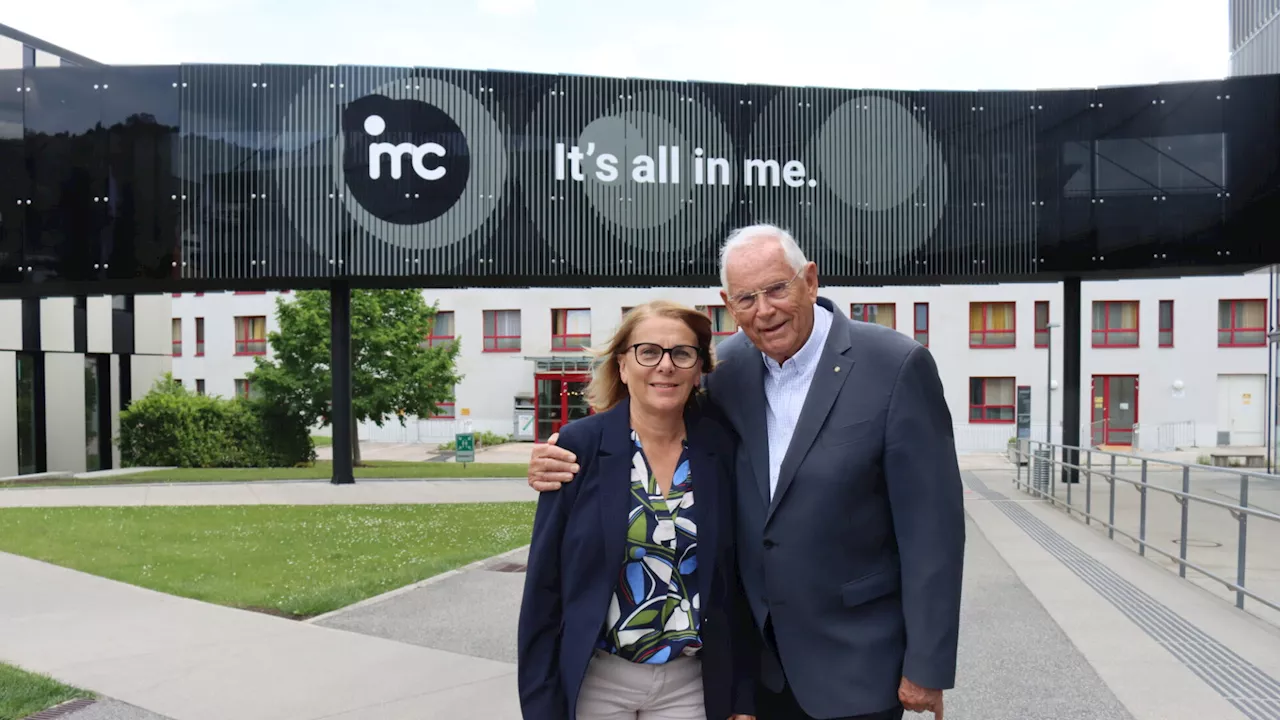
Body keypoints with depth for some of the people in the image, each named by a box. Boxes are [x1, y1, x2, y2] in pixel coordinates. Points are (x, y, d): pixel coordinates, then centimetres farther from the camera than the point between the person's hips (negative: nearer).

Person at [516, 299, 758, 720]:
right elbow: (544, 583, -7)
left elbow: (738, 582, 2)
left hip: (692, 685, 2)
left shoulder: (724, 450, -4)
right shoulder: (579, 445, -10)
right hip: (594, 681, -1)